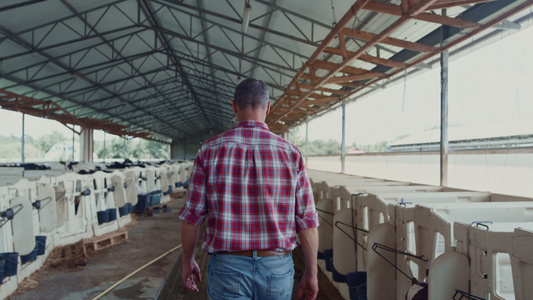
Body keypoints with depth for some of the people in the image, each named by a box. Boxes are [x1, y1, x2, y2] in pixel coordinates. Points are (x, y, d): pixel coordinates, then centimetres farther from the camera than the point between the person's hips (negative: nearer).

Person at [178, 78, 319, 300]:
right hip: (276, 269, 2)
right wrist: (311, 273, 6)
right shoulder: (290, 153, -6)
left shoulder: (210, 151, -7)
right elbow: (306, 221, -5)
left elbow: (192, 215, -4)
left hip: (228, 267, -1)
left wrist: (187, 260, 12)